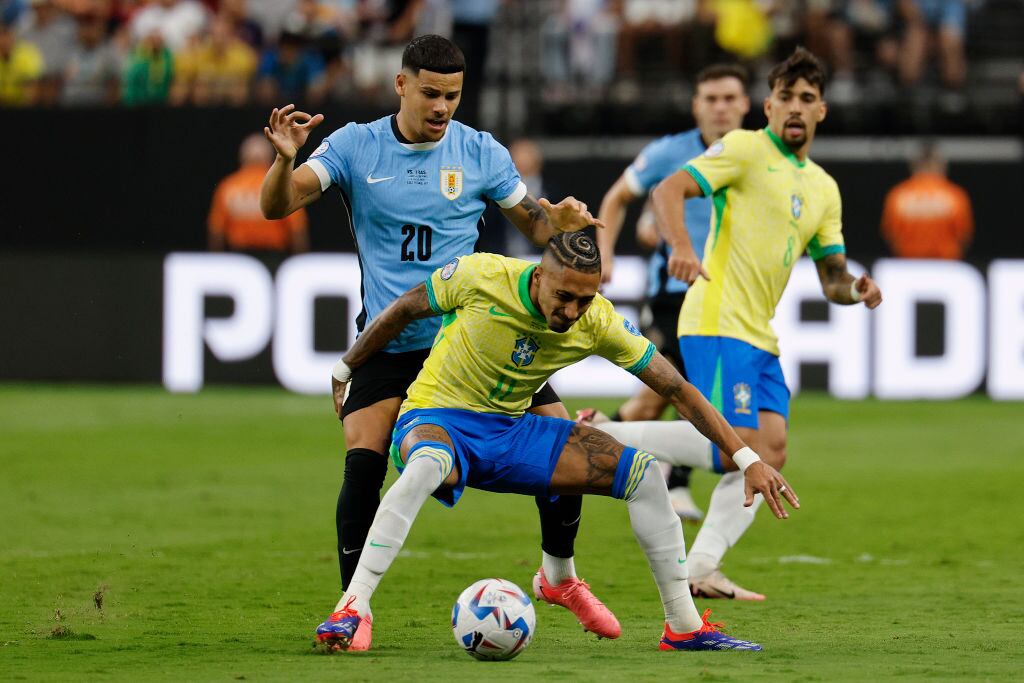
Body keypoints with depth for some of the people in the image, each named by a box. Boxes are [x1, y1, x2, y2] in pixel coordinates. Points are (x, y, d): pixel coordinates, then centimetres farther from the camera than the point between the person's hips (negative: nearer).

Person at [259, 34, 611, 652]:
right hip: (390, 340, -2)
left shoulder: (479, 151, 1)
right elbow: (276, 206, -9)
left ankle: (561, 577, 21)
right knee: (363, 464, -19)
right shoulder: (355, 147, -3)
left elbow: (533, 223, 9)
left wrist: (559, 221, -14)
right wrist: (286, 159, -30)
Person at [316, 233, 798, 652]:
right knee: (428, 464, -43)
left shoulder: (598, 323, -12)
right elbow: (404, 310, -3)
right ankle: (352, 608, -40)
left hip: (509, 432, 4)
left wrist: (747, 459, -9)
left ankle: (683, 625, 1)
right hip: (434, 423, -4)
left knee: (641, 471, -9)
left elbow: (676, 389, -5)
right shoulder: (482, 277, -21)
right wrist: (344, 371, 8)